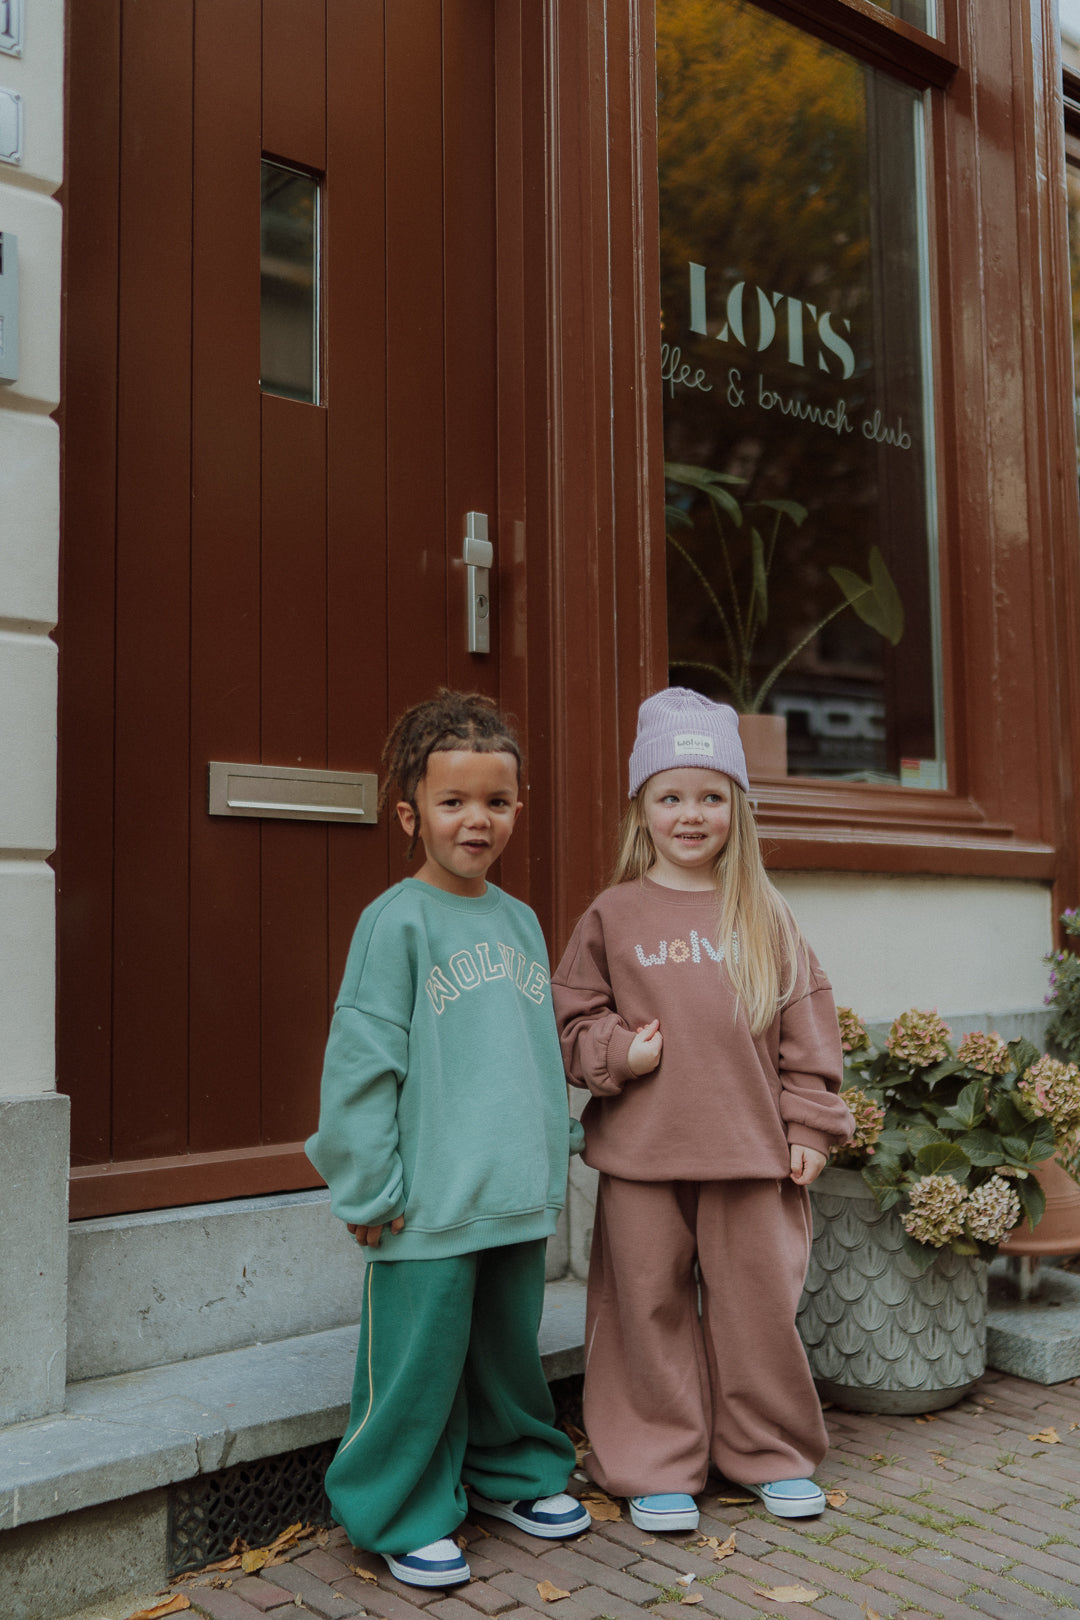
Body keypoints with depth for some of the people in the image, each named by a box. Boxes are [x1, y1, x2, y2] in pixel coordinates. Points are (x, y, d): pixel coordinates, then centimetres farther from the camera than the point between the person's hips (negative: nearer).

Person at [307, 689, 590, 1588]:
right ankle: (407, 1514, 21)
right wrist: (369, 1186, -13)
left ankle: (515, 1473, 39)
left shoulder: (520, 921, 10)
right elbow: (361, 1061, -12)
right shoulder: (397, 921, -11)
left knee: (512, 1346, 19)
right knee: (419, 1359, 3)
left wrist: (551, 1165, 16)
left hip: (519, 1198, 6)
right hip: (431, 1204, -6)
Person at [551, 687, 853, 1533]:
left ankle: (774, 1452, 30)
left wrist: (809, 1124, 3)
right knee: (651, 1306, 7)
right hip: (642, 1151, 0)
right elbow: (571, 1016, 8)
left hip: (751, 1148, 1)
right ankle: (657, 1469, 23)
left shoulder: (764, 918, 4)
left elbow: (807, 1025, 7)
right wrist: (615, 1052, -10)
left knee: (758, 1301, 10)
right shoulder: (613, 916, 2)